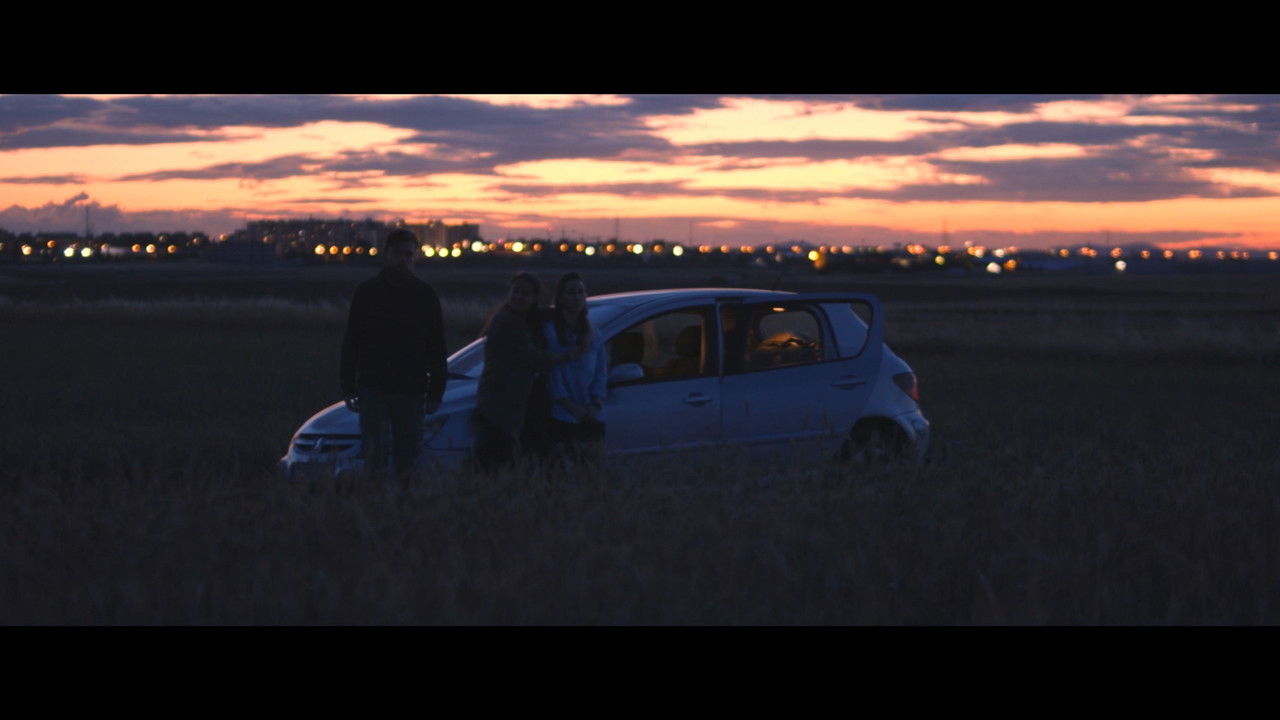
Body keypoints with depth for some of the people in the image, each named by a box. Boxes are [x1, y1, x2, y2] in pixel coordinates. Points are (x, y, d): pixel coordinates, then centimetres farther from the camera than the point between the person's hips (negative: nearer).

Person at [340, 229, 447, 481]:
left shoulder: (425, 295, 7)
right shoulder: (366, 292, 5)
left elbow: (436, 347, 9)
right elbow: (350, 343, 7)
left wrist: (436, 393, 4)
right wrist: (348, 388, 2)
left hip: (411, 390, 1)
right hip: (373, 388, -1)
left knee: (407, 460, 4)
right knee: (375, 455, -6)